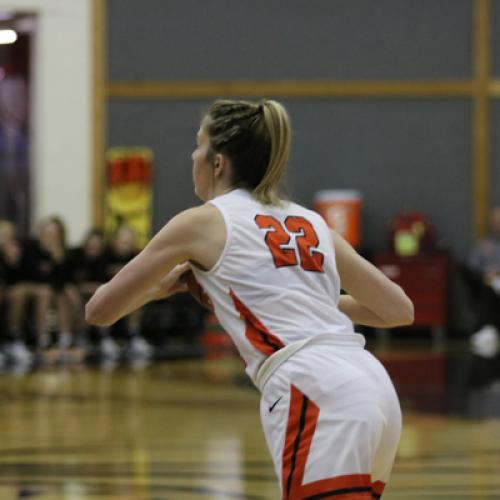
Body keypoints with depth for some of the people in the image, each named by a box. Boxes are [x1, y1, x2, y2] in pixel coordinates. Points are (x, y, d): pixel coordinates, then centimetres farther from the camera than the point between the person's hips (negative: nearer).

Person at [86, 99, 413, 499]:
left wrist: (162, 286, 35)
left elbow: (100, 310, 16)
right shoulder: (311, 222, 24)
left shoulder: (203, 222, 9)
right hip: (373, 387, 7)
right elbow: (399, 309, 26)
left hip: (318, 395, -7)